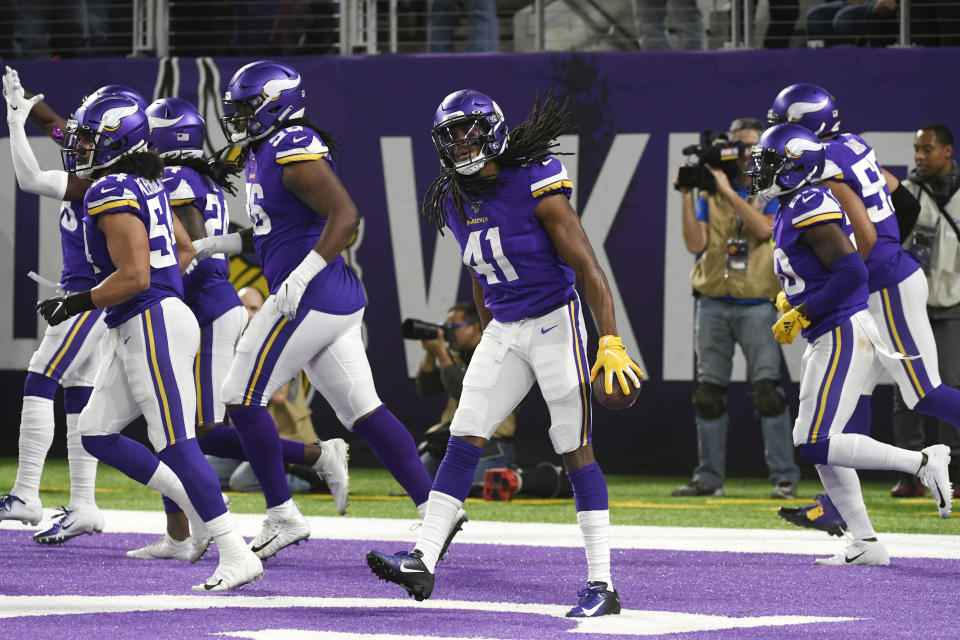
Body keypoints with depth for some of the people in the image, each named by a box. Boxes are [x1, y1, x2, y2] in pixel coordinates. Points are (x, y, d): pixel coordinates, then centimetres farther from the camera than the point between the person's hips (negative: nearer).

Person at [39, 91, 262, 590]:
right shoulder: (146, 185, 13)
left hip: (153, 325, -10)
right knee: (96, 434, 11)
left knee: (175, 443, -10)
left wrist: (75, 304, -12)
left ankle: (237, 557, -10)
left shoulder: (113, 194, -16)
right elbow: (183, 249, 23)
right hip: (132, 330, 10)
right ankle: (197, 503, 14)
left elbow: (134, 276, -21)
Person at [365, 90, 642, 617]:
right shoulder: (454, 203, 4)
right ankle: (423, 561, -4)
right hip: (503, 331, 6)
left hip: (555, 325, -6)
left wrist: (611, 345, -21)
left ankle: (601, 587, 0)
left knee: (577, 453, -3)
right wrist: (490, 343, 24)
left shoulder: (535, 187, -17)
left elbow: (588, 270, -16)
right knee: (463, 440, -2)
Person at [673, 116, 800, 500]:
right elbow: (695, 243, 2)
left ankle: (784, 477, -8)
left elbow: (765, 228, -15)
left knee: (767, 389, -11)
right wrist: (687, 197, -7)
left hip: (756, 305, -3)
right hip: (713, 305, 3)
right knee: (710, 392, 3)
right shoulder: (709, 193, 11)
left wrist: (728, 191, -16)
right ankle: (709, 478, 9)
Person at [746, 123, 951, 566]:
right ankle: (866, 545, 11)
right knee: (821, 449, 10)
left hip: (843, 336, -10)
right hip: (827, 340, 10)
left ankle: (922, 462, -10)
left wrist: (801, 314, -18)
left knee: (817, 445, -14)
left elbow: (851, 272, -24)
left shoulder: (810, 210, -17)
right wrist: (788, 303, 11)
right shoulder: (789, 212, 14)